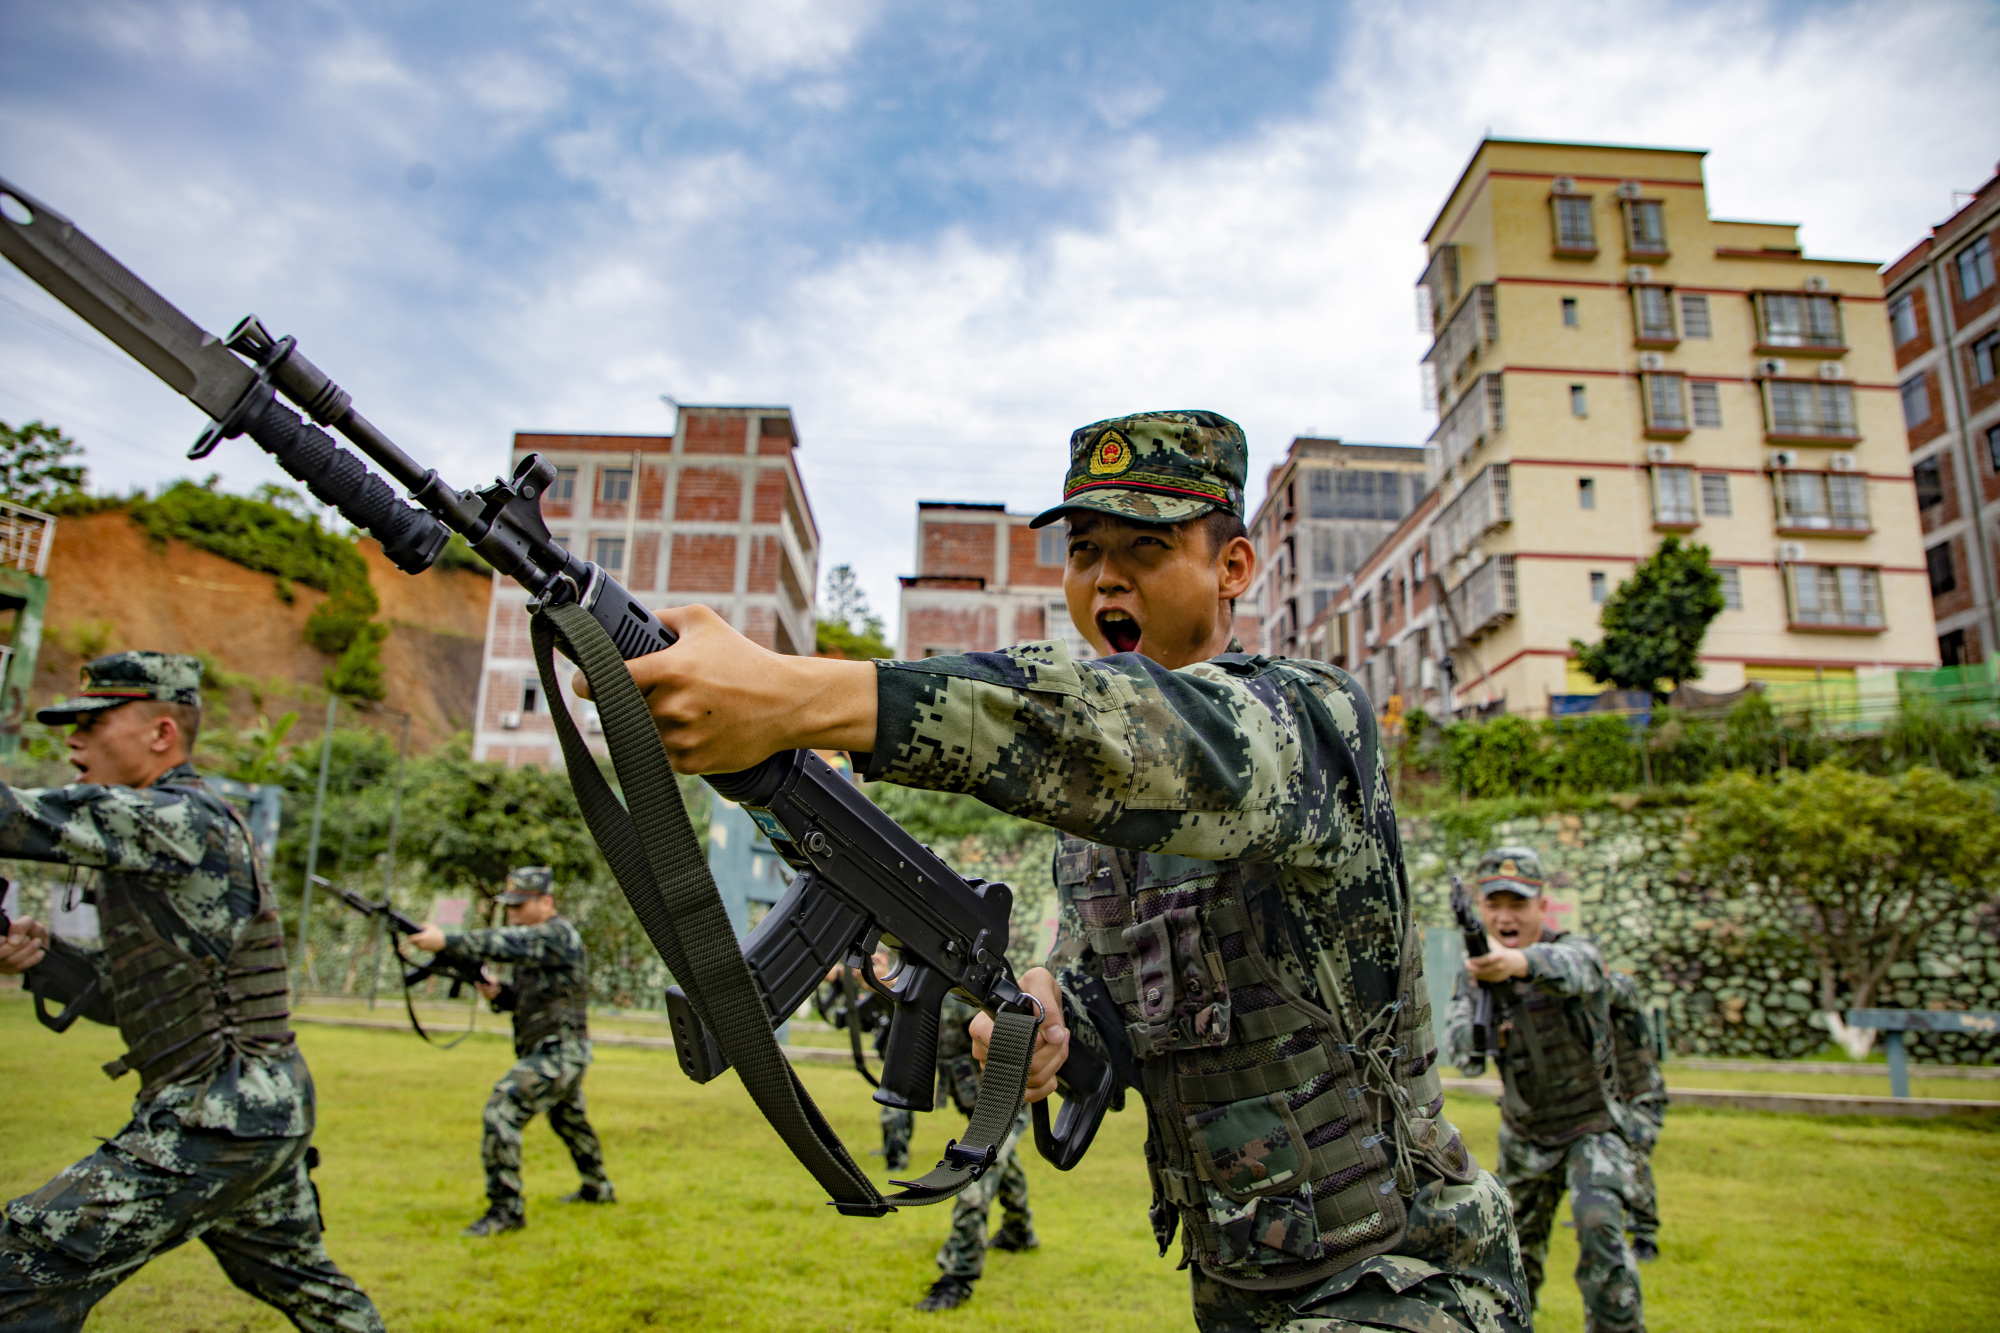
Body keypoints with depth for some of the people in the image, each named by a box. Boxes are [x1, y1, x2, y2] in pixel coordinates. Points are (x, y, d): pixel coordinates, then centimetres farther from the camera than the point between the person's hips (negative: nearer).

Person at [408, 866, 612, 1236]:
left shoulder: (557, 934, -17)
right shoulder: (534, 939, 13)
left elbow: (507, 945, -34)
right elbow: (526, 996, 15)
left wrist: (446, 940, -40)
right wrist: (498, 993, -7)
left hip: (558, 1051, -11)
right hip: (559, 1052, 11)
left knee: (502, 1111, -18)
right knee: (570, 1119, 26)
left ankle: (505, 1208, -11)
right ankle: (598, 1188, 44)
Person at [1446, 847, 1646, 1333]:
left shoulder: (1575, 950, -21)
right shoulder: (1475, 972, -7)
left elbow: (1571, 967, -48)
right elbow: (1459, 1051, -18)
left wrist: (1516, 962, -69)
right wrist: (1480, 1028, -42)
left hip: (1590, 1127, -4)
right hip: (1523, 1136, 4)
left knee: (1599, 1228, -25)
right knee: (1516, 1245, 16)